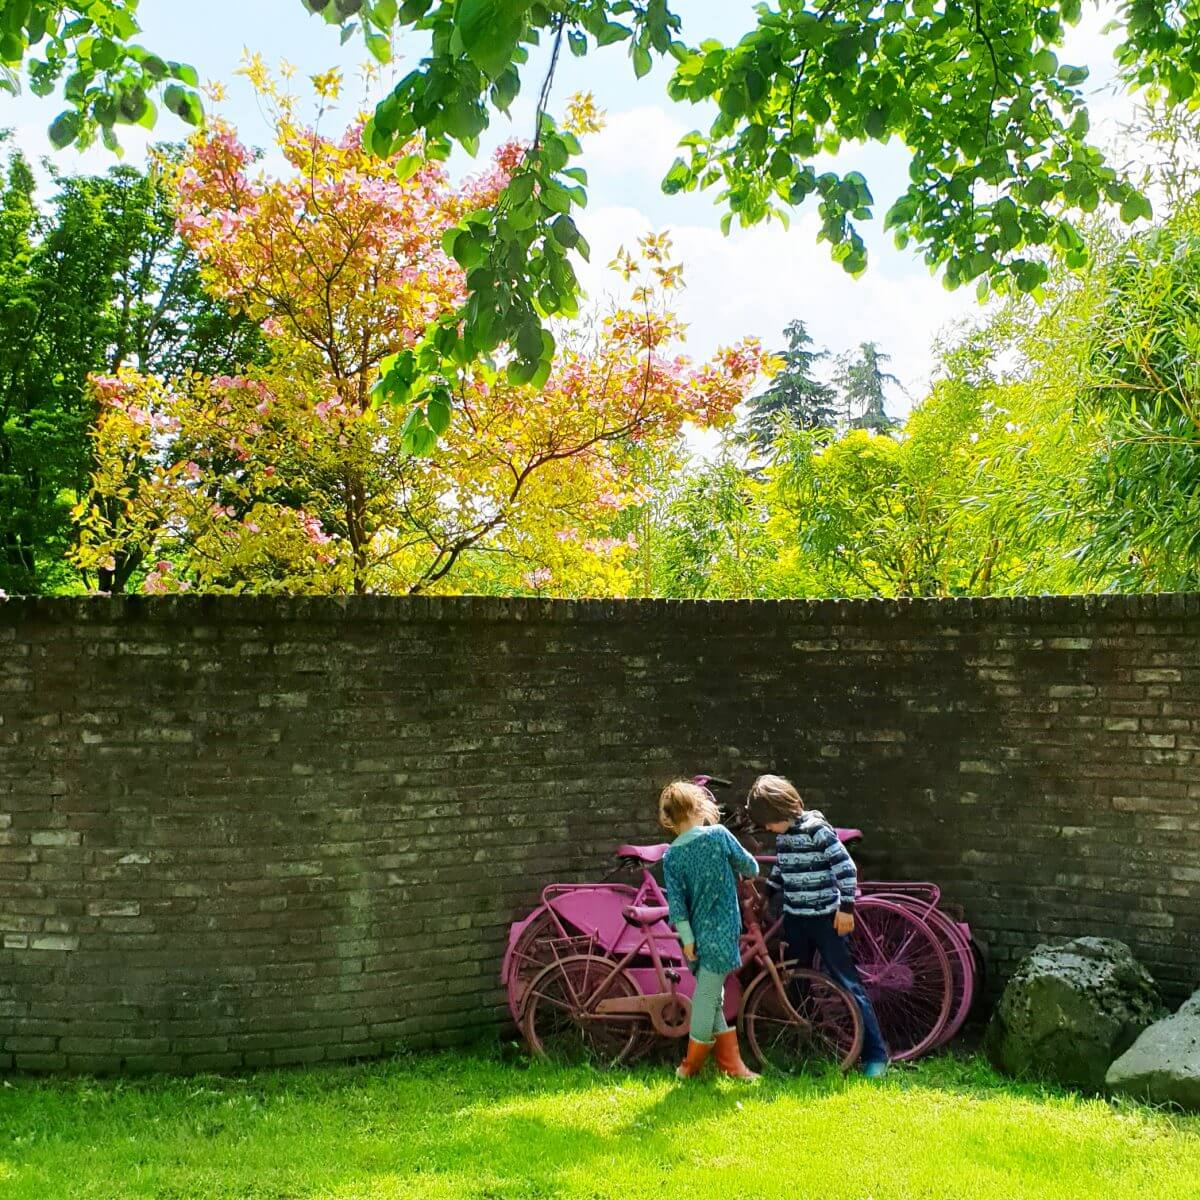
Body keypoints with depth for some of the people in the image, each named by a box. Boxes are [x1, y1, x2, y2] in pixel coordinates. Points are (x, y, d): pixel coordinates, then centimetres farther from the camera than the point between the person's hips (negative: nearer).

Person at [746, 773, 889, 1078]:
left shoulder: (816, 829, -17)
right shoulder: (782, 835, 5)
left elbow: (846, 867, -17)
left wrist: (846, 908, -17)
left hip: (826, 919, -7)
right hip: (794, 919, 7)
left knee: (848, 983, -6)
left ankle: (876, 1053, -2)